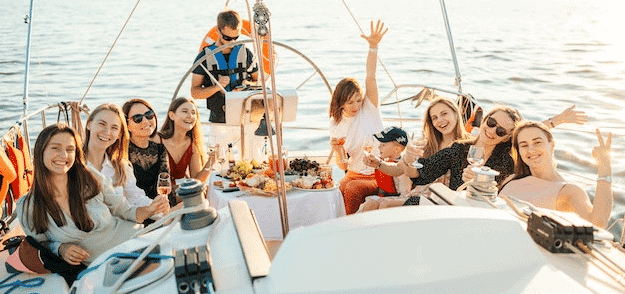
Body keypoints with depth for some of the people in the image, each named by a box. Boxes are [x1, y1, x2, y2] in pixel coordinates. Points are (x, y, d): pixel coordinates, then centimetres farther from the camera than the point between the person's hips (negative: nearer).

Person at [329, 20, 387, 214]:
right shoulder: (335, 125, 3)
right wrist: (338, 151, -17)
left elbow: (370, 78, -20)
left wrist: (373, 47, -33)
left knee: (352, 189, -29)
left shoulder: (369, 109, -4)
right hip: (354, 174, 3)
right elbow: (343, 166, 5)